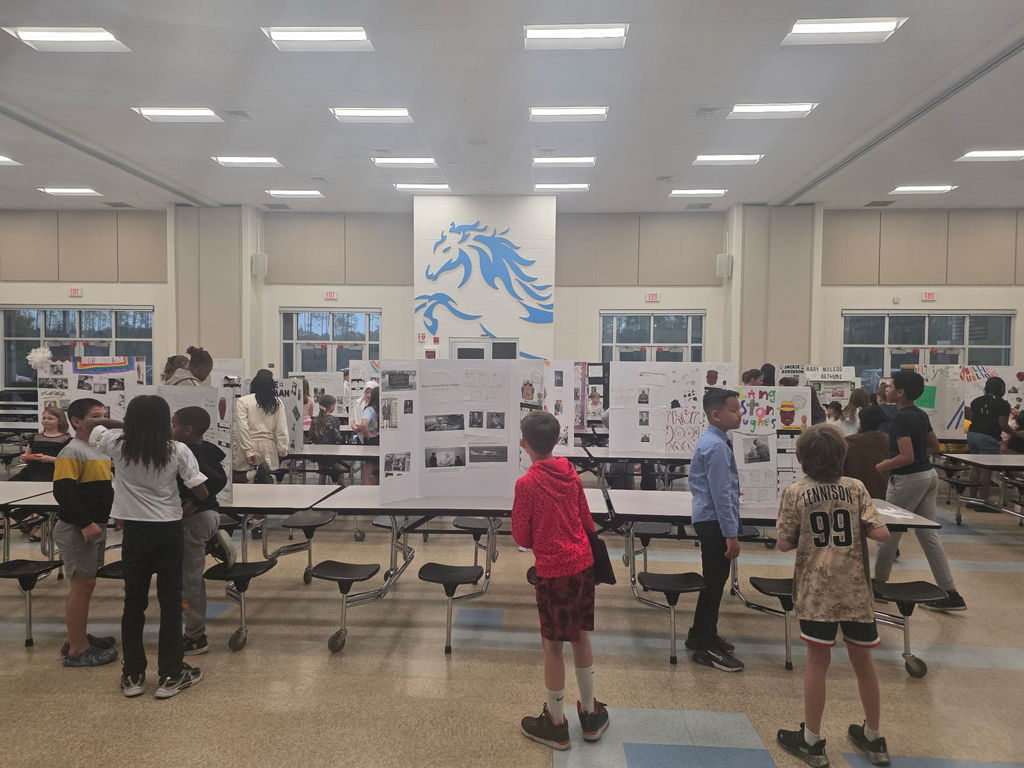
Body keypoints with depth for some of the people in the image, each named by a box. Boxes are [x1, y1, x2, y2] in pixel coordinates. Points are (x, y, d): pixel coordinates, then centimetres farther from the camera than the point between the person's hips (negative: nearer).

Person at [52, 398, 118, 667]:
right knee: (82, 584, -3)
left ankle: (79, 637, 28)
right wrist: (85, 523, -25)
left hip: (95, 527, 9)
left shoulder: (100, 450, 13)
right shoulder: (72, 452, -15)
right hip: (77, 530, -9)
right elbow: (63, 492, -22)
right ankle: (77, 650, 6)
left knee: (85, 584, 16)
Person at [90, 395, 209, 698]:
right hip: (168, 532, -2)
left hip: (134, 532, 2)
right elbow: (202, 493, -10)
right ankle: (170, 676, 15)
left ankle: (133, 676, 24)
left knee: (134, 602, 14)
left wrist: (128, 423, 15)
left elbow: (92, 424, 16)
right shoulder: (177, 450, -11)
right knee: (170, 602, 8)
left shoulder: (117, 444, -6)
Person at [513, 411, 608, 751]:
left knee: (552, 646, 8)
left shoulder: (526, 483, -15)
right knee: (581, 637, 18)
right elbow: (588, 523, 10)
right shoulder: (571, 474, 2)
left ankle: (556, 724, 22)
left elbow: (521, 538, -7)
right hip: (582, 563, 6)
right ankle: (590, 714, 32)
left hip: (553, 570, -6)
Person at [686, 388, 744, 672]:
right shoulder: (716, 446, -20)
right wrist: (731, 534, -20)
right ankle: (705, 648, 11)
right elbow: (720, 493, -22)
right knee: (714, 581, -1)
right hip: (715, 521, -10)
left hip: (709, 518, 10)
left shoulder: (709, 440, 11)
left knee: (716, 578, 20)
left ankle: (702, 635, 35)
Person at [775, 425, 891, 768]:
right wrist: (855, 527, 10)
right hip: (856, 589, 2)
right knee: (863, 662, 17)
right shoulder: (856, 488, -2)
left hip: (817, 591, -2)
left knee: (817, 662, 7)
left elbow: (784, 544, -7)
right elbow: (881, 533, -9)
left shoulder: (795, 493, -7)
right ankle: (874, 738, 33)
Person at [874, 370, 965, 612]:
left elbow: (907, 457, -26)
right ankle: (951, 594, 10)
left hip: (908, 479, -9)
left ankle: (879, 582, 23)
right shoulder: (921, 414, 9)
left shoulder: (900, 418, -21)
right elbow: (934, 445, 20)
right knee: (928, 534, 10)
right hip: (928, 475, 9)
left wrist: (882, 466, -12)